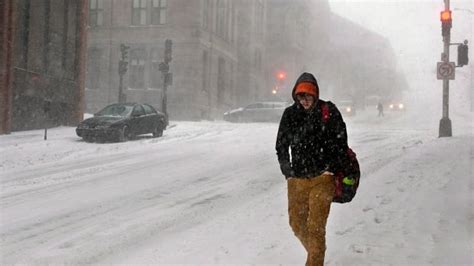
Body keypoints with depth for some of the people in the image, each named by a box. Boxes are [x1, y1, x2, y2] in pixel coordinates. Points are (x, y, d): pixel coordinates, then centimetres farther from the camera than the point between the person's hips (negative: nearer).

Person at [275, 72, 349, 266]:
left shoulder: (329, 111, -4)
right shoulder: (290, 114, 3)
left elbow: (341, 142, 1)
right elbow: (281, 146, 13)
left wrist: (331, 168, -3)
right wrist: (287, 172, 8)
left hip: (322, 178, -4)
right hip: (297, 179, 4)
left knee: (315, 227, -10)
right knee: (297, 224, 14)